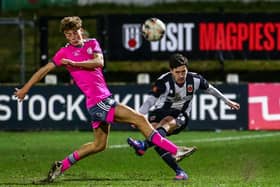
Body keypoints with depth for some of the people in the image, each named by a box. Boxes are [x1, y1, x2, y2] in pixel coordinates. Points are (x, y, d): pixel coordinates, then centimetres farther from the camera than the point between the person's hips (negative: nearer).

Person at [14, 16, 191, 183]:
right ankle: (175, 151, -11)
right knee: (140, 119, -11)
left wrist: (74, 63, -13)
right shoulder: (65, 52, 1)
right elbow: (44, 70, 6)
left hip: (105, 99, 7)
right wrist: (25, 88, 8)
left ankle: (62, 165, 22)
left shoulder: (92, 44, 13)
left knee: (99, 145, 17)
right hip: (98, 102, -7)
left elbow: (99, 62, -5)